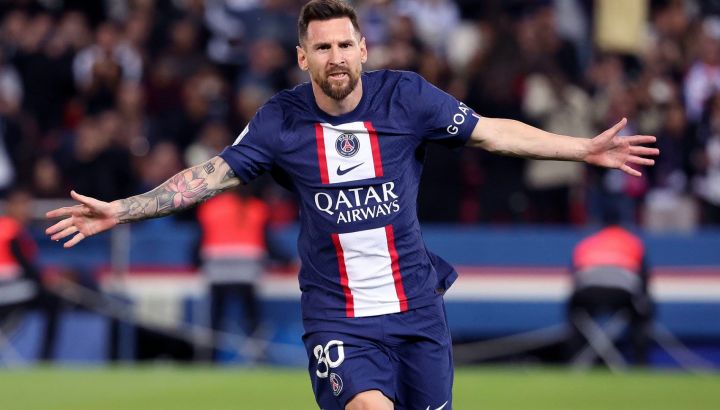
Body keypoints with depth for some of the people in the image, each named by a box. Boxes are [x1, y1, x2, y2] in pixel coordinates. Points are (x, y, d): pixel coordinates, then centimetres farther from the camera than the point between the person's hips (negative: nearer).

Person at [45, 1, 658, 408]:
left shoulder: (406, 97, -3)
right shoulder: (281, 121, -4)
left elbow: (492, 132, 3)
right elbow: (213, 174, -1)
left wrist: (586, 148, 1)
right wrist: (119, 211, -8)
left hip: (415, 306, 2)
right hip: (336, 317, -2)